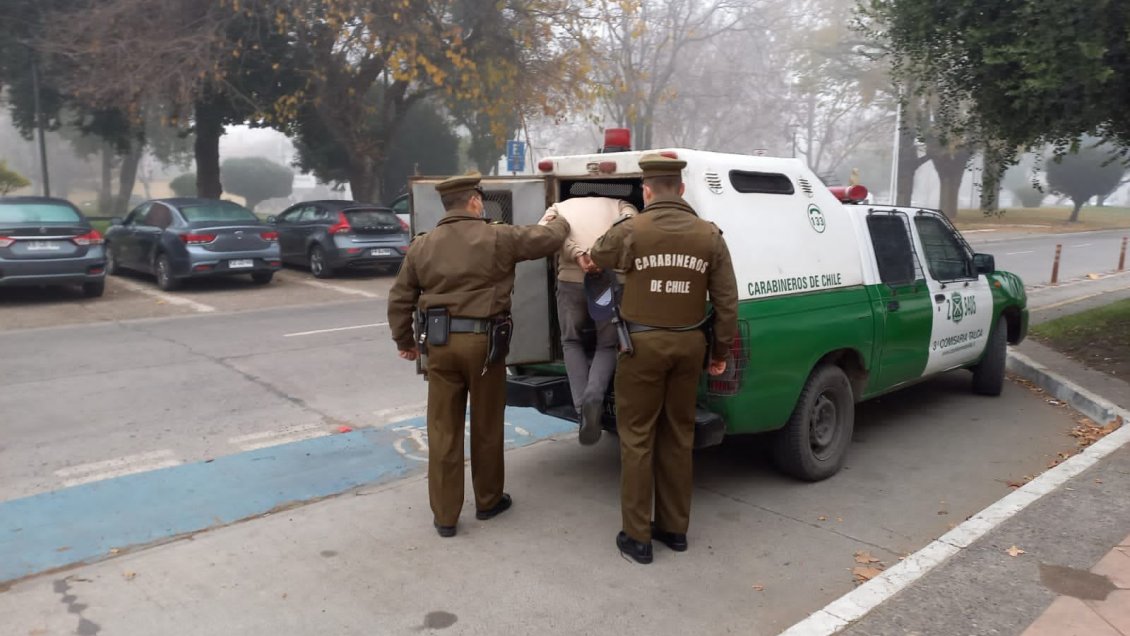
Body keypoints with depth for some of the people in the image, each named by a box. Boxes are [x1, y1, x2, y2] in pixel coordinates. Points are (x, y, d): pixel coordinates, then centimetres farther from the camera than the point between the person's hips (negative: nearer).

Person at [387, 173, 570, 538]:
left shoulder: (422, 246, 6)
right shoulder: (498, 238, -5)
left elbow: (400, 298, 9)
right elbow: (548, 238, 4)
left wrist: (403, 340, 22)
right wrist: (560, 223, 28)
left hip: (440, 342, 3)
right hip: (483, 342, -3)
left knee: (443, 431, 9)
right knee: (486, 426, 14)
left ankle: (444, 515, 15)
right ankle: (488, 501, 31)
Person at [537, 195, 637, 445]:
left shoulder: (559, 207, 28)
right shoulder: (619, 204, 28)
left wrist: (577, 255, -7)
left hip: (571, 280, 0)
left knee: (571, 341, 22)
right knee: (607, 345, 18)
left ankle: (582, 408, 7)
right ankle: (594, 398, -9)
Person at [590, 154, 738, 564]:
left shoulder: (630, 231, -9)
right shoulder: (710, 236, -1)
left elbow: (598, 257, 12)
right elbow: (726, 302, 2)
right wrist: (721, 351, 13)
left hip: (643, 343, -3)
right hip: (689, 343, 4)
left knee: (637, 437, 5)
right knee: (678, 435, 15)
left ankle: (637, 538, 11)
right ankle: (674, 528, 26)